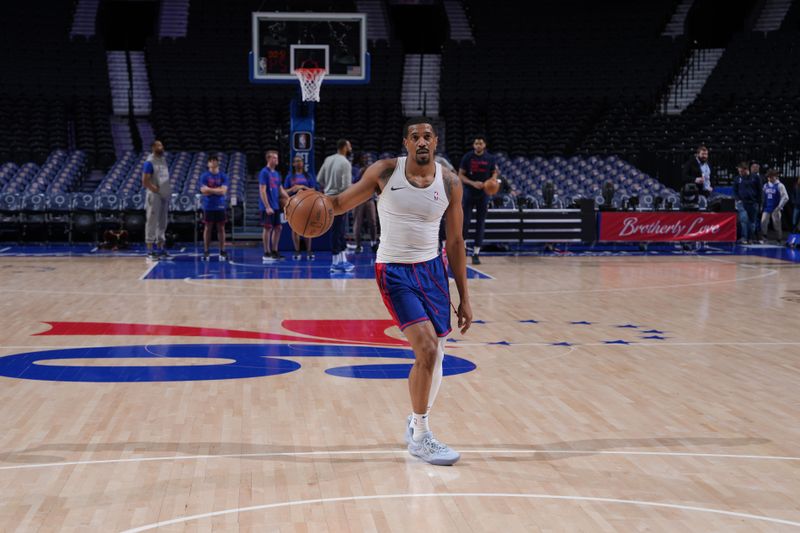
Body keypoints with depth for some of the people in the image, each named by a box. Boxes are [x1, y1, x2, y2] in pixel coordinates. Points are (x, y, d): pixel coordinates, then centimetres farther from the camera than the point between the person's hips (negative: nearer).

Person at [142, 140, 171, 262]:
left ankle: (161, 249, 21)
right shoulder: (149, 162, -12)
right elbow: (145, 182, -16)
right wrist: (156, 189, -16)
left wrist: (167, 190, 9)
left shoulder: (164, 160, 13)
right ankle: (150, 251, -4)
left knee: (162, 223, 13)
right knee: (152, 223, -6)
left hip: (164, 196, 8)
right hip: (154, 196, -8)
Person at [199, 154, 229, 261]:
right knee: (207, 228, 3)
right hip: (208, 207, -1)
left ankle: (222, 252, 7)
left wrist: (210, 190, -10)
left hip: (220, 207, 1)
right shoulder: (204, 176, 1)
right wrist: (217, 190, -10)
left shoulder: (223, 176, 4)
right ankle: (206, 252, 7)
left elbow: (223, 191, -8)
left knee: (221, 228, 3)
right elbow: (204, 191, -10)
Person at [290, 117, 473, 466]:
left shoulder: (449, 183, -1)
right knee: (427, 350, -17)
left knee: (434, 356, 9)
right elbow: (342, 203, 2)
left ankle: (416, 423, 34)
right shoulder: (385, 172, -7)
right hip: (395, 272, -4)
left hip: (432, 269, 4)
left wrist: (464, 298, 5)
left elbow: (455, 241, 5)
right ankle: (420, 437, -2)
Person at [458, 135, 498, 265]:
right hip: (469, 192, -1)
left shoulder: (490, 158, -2)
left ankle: (476, 253, 7)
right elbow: (460, 175, -3)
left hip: (483, 194, 1)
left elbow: (494, 173, 10)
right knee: (465, 221, -5)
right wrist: (473, 183, -19)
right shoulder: (467, 157, -5)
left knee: (481, 222, 2)